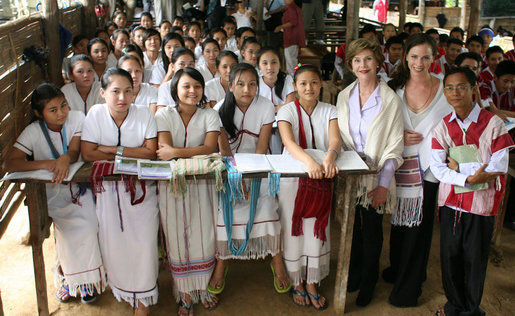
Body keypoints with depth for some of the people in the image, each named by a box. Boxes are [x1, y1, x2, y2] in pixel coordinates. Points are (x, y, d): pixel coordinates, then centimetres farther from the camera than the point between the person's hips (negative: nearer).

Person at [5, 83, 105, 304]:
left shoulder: (77, 119, -8)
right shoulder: (33, 132, -13)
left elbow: (75, 151, -13)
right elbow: (10, 164, -22)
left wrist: (66, 158, -38)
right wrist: (45, 164, -36)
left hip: (77, 184, 2)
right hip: (50, 191, -2)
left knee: (86, 225, -20)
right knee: (73, 228, -22)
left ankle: (85, 278, 1)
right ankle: (68, 276, 3)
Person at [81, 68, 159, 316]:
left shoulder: (144, 114, -4)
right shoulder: (96, 113, -5)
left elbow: (151, 151, -10)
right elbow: (88, 154, -13)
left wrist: (115, 150, -16)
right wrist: (131, 154, -13)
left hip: (141, 187, 0)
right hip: (107, 187, 1)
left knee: (143, 239, -9)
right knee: (112, 239, -5)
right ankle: (120, 286, 24)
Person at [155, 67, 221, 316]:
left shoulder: (209, 115, 4)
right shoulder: (164, 115, 2)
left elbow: (210, 148, -13)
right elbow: (164, 151, -11)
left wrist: (177, 152, -22)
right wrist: (195, 152, -19)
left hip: (203, 181, 1)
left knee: (203, 236, -2)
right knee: (177, 237, -1)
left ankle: (203, 287, 16)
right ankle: (185, 292, 12)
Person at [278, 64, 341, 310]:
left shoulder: (329, 111, 2)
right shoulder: (287, 111, -6)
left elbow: (335, 139, -15)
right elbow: (288, 142, -24)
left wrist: (330, 157, -39)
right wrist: (309, 162, -43)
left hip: (320, 180, 2)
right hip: (292, 177, -2)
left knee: (316, 230, 7)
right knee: (294, 229, 6)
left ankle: (311, 283, 23)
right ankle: (296, 283, 24)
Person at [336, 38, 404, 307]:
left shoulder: (391, 100, -9)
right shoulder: (344, 96, 3)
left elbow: (394, 147, -8)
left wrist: (383, 185, -13)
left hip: (375, 178, -3)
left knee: (371, 230, 9)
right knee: (352, 227, 13)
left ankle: (368, 283, 29)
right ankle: (353, 275, 35)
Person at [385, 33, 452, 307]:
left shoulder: (445, 89, -4)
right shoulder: (395, 88, 2)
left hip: (428, 168, -2)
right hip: (400, 164, 2)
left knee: (419, 225, 4)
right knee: (399, 221, 15)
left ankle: (408, 287, 20)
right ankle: (397, 269, 39)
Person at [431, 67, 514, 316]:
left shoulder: (493, 124, -7)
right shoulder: (443, 127, 1)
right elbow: (437, 169, -7)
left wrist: (459, 166, -12)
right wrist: (469, 178, -20)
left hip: (481, 202, -2)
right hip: (450, 201, 3)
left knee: (475, 258, 8)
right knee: (450, 256, 10)